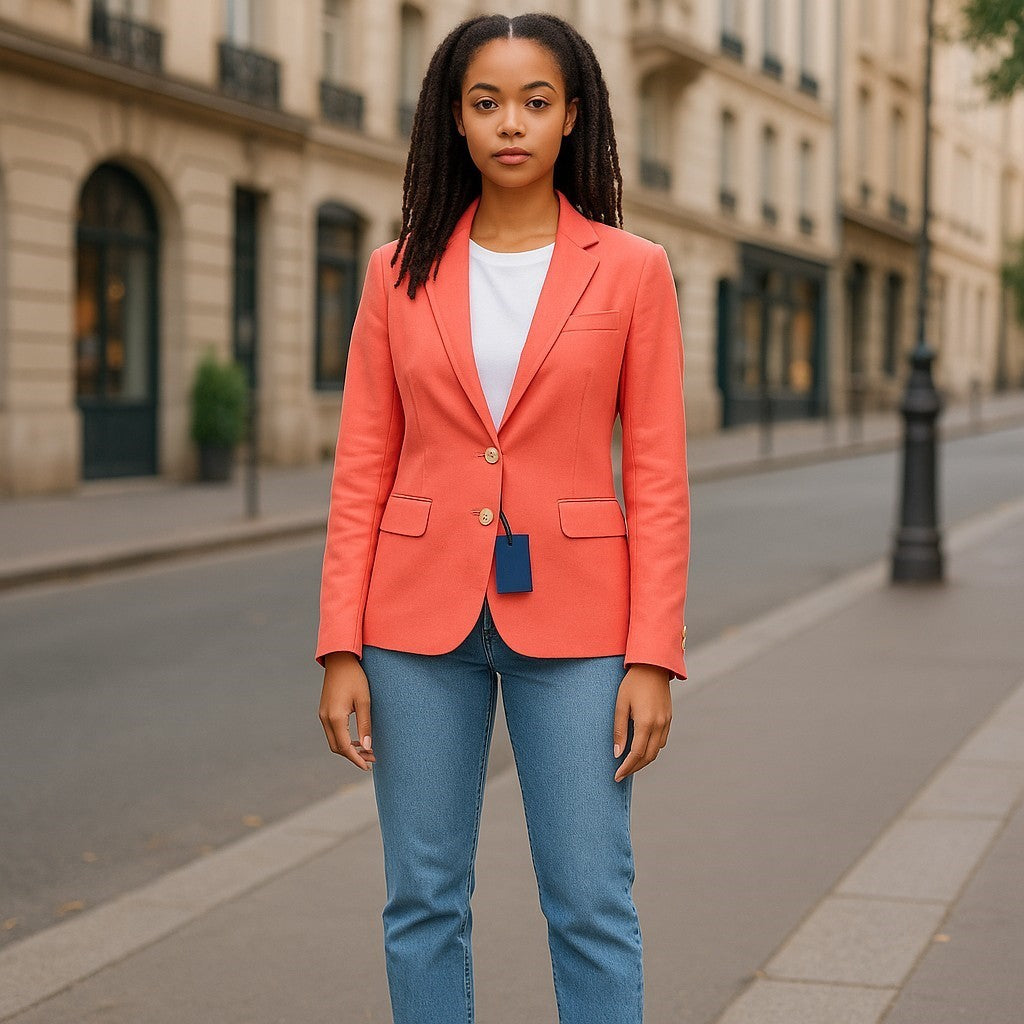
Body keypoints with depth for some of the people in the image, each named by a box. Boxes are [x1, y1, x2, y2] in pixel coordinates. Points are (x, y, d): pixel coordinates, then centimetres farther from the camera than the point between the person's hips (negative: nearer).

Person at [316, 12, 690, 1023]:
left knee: (591, 905, 1)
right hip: (422, 616, 2)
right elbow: (361, 471, 4)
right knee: (422, 901, 7)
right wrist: (340, 649, -2)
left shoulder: (632, 269, 0)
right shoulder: (398, 271, 4)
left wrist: (653, 657, -7)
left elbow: (657, 476, -1)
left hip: (568, 618, -1)